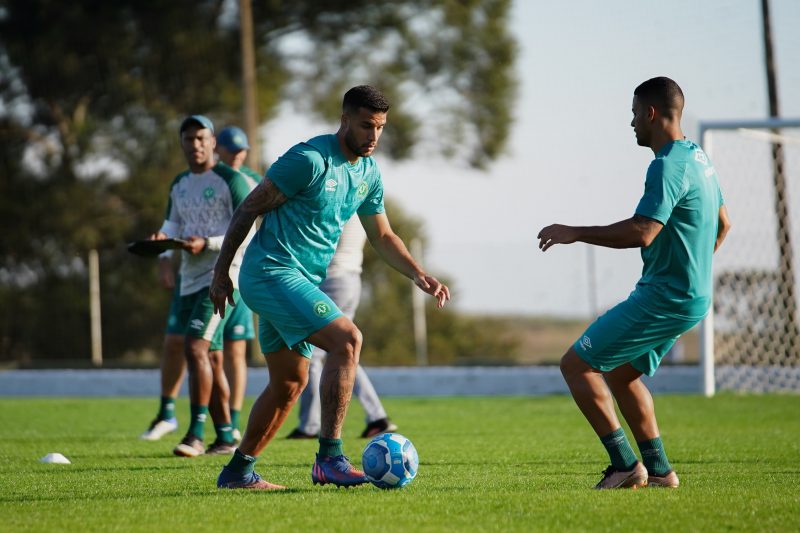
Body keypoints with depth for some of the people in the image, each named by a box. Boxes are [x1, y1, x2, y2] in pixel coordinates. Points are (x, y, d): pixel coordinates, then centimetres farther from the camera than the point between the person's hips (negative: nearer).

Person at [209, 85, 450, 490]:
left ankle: (238, 471, 25)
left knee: (290, 382, 14)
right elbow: (248, 209, -10)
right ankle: (329, 457, -24)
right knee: (346, 338, -23)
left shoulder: (368, 173, 10)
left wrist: (419, 276, 4)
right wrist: (221, 272, -7)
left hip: (301, 281, 10)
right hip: (271, 271, -10)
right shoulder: (310, 159, -16)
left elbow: (381, 236, 20)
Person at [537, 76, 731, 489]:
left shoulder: (668, 166, -19)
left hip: (663, 298, -10)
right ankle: (658, 469, 19)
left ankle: (625, 463, -7)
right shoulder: (698, 158, 13)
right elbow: (722, 224, 25)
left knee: (575, 365, -6)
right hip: (692, 297, 10)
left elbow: (641, 233, -27)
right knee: (621, 374, 23)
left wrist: (575, 233, -19)